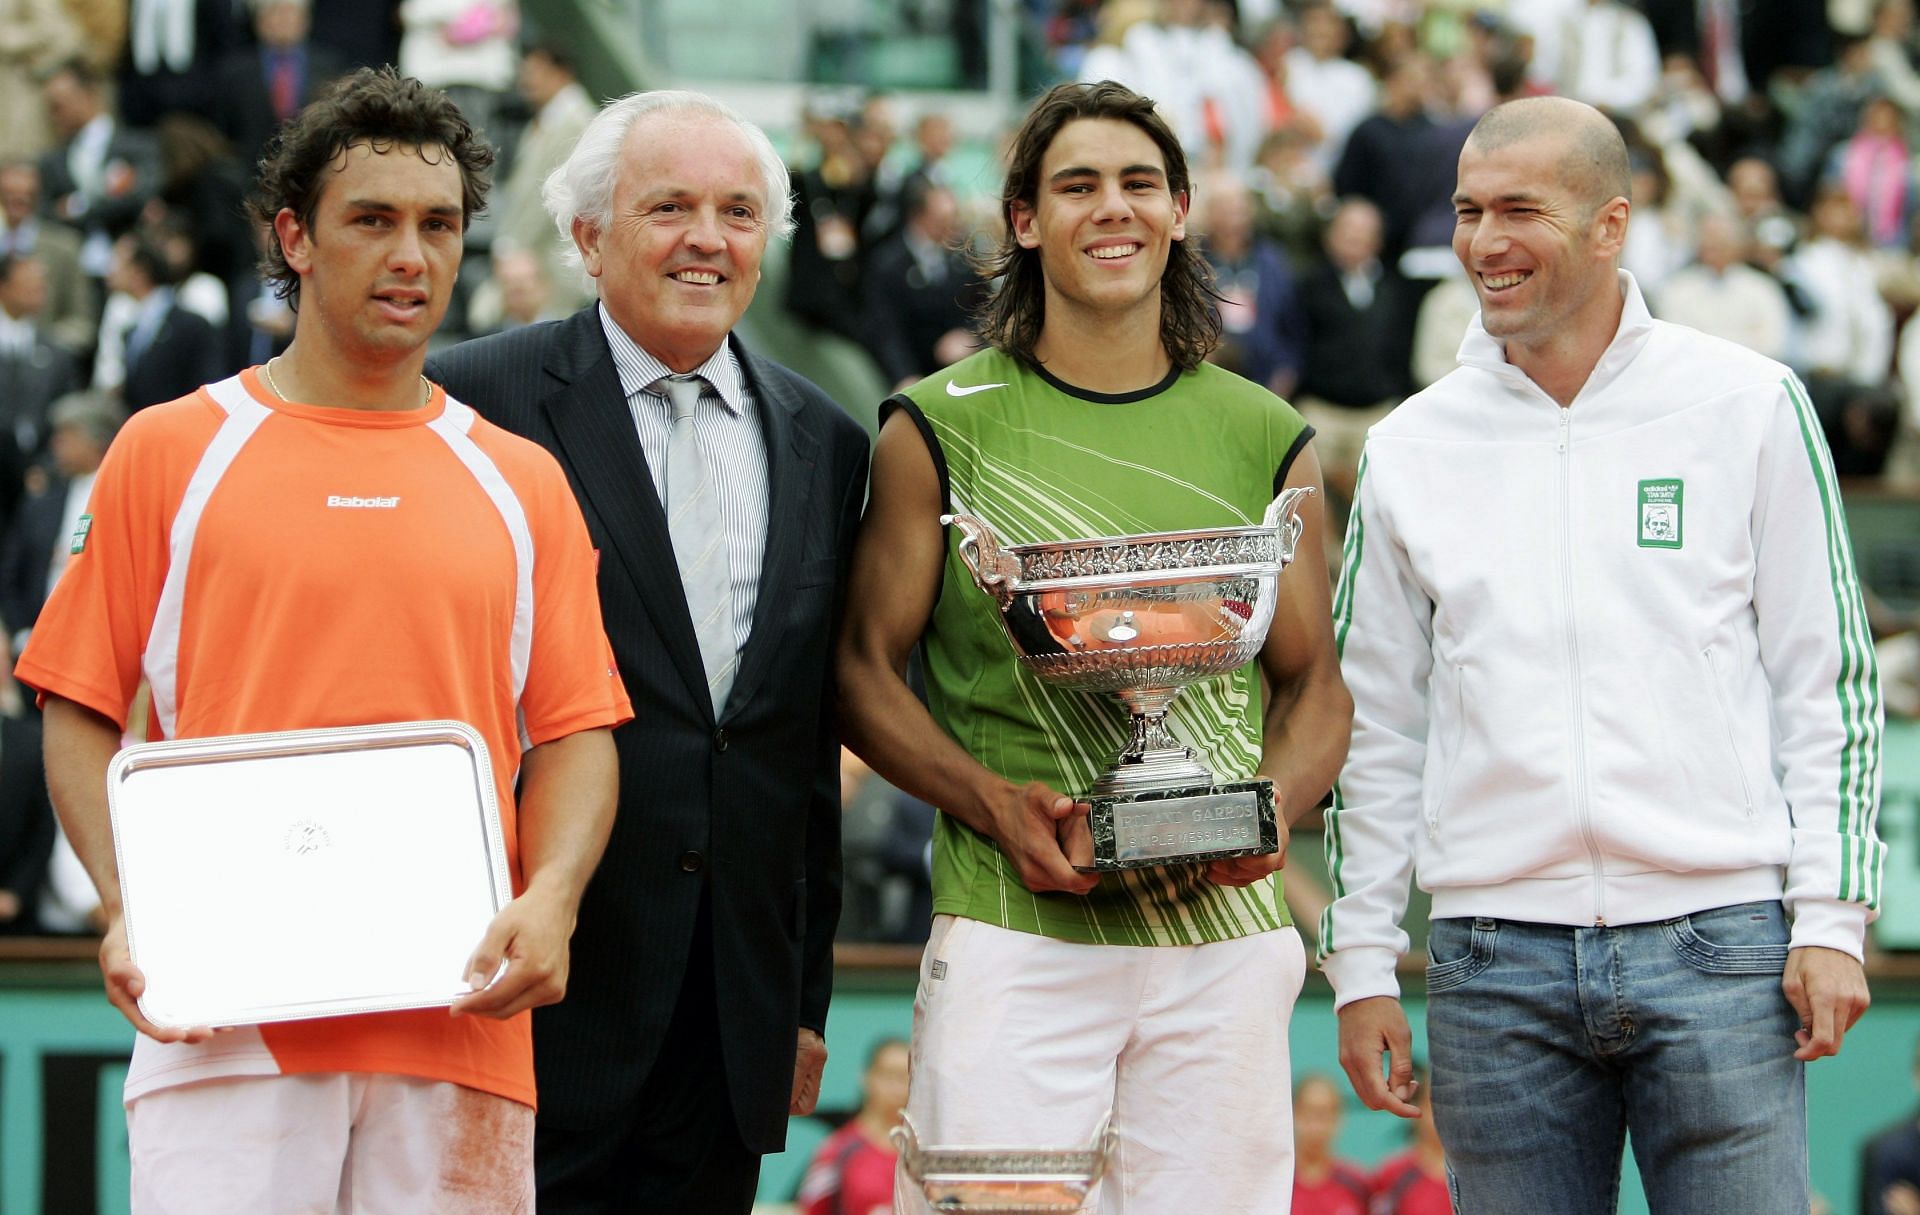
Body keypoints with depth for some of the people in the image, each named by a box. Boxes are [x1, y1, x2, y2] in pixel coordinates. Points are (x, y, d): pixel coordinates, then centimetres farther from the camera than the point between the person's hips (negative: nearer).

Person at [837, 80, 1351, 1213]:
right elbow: (866, 671, 6)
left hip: (1224, 939, 2)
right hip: (1013, 936, -2)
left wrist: (1270, 809, -5)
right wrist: (994, 804, -10)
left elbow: (1315, 684, 16)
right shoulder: (942, 429, 5)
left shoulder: (1266, 440, 12)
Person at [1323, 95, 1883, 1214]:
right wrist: (1362, 960, 10)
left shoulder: (1749, 406, 4)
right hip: (1495, 961, 2)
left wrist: (1831, 919, -3)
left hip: (1715, 943, -2)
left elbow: (1829, 681, 4)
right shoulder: (1411, 450, 10)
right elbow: (1376, 723, 14)